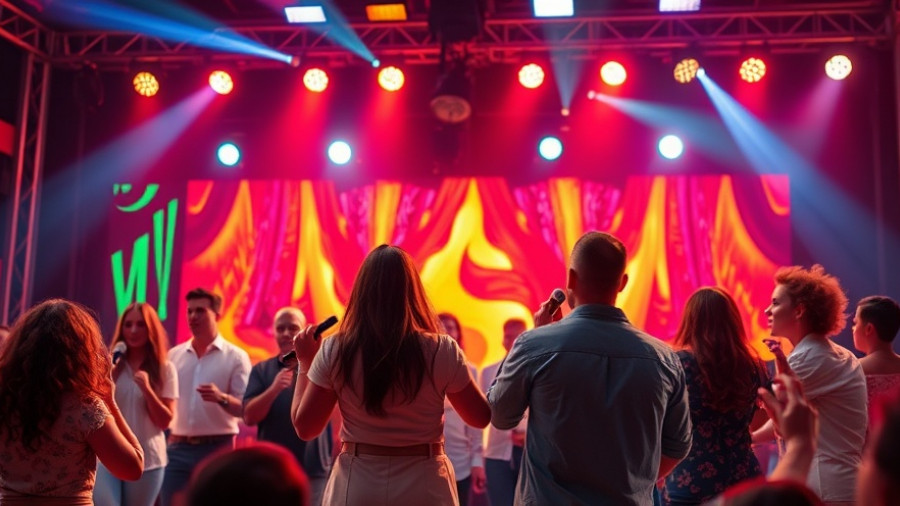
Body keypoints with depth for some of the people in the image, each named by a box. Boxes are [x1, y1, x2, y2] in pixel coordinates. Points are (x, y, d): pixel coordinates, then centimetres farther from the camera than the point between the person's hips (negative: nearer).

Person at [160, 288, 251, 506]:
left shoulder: (235, 357, -2)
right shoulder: (173, 355, 9)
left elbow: (246, 409, -7)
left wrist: (222, 398, -26)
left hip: (217, 449, -3)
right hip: (178, 449, 3)